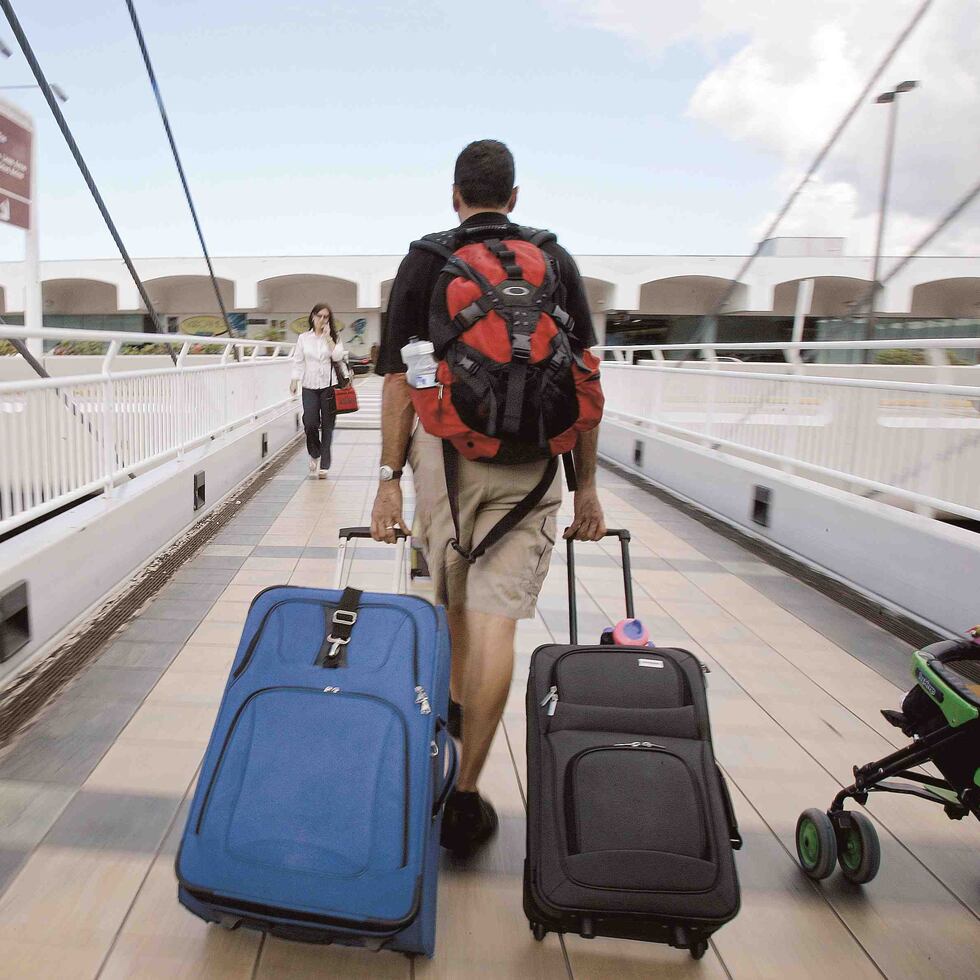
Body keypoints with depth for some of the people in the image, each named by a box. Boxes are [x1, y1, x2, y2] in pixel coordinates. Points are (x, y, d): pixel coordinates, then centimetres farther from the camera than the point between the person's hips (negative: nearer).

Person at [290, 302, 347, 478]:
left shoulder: (334, 337, 5)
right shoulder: (303, 338, 8)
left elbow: (338, 356, -11)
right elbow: (298, 361, 10)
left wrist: (328, 337, -11)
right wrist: (294, 381, 1)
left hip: (329, 386, -1)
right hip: (310, 386, 1)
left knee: (327, 426, 0)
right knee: (310, 423, -11)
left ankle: (323, 466, 8)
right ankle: (314, 455, 17)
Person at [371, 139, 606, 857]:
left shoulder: (423, 261, 7)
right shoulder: (555, 260, 9)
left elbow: (399, 381, 0)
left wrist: (389, 481, 4)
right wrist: (587, 487, 10)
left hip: (443, 447, 1)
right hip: (529, 458, 0)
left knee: (454, 599, 22)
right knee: (495, 619, -3)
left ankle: (456, 704, 45)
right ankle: (465, 796, 1)